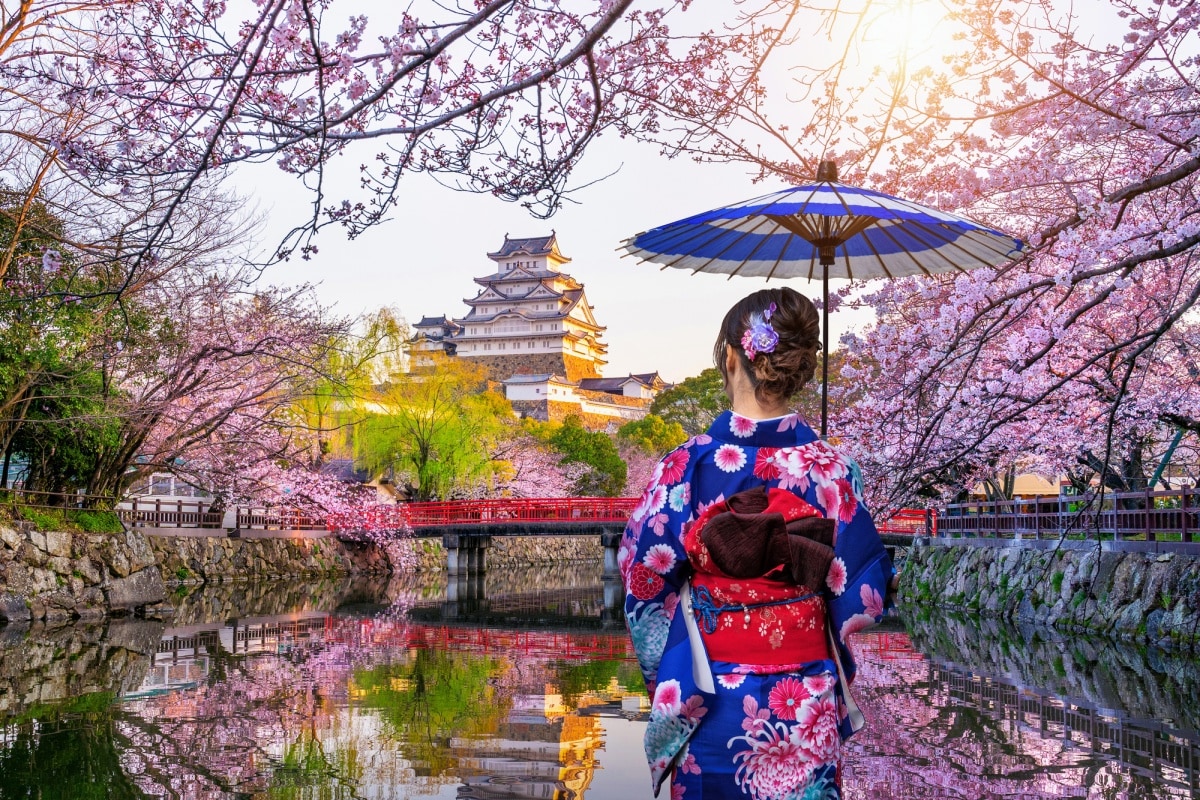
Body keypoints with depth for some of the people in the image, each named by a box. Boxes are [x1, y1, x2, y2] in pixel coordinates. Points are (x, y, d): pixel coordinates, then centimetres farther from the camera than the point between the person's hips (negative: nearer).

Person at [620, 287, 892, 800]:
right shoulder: (832, 469, -10)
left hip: (710, 705, -1)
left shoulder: (686, 466, -14)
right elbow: (862, 597, -5)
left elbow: (645, 583, -8)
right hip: (808, 707, 1)